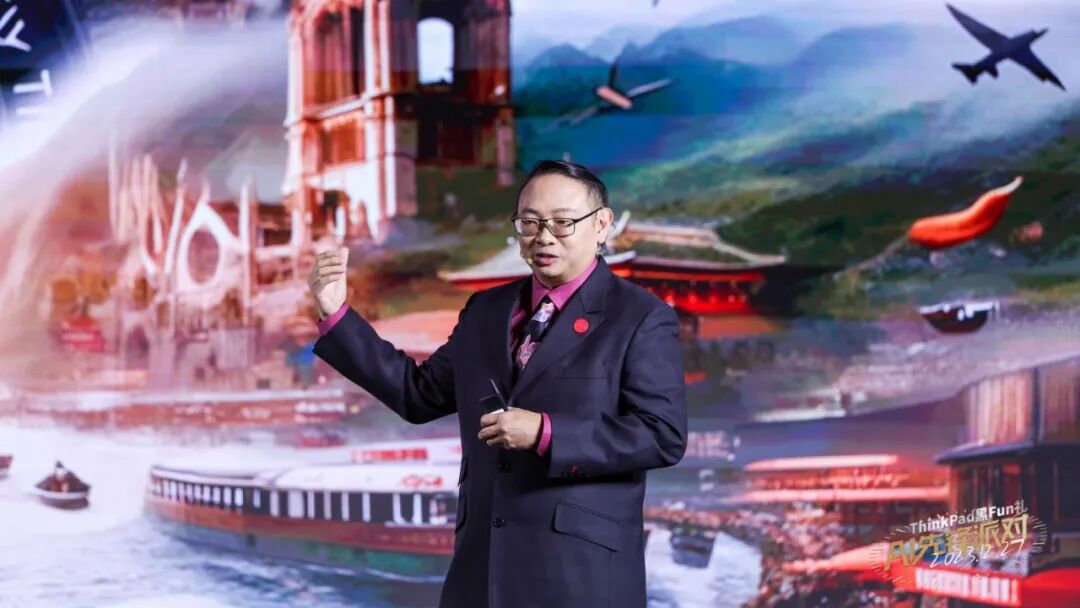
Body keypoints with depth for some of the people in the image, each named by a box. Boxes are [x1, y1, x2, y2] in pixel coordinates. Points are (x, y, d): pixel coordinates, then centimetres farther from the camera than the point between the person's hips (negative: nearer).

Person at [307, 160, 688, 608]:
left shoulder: (641, 318, -3)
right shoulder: (485, 310, 14)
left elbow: (663, 435, -12)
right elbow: (419, 394, 15)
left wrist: (544, 432, -19)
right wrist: (336, 313, 10)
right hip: (484, 562, 5)